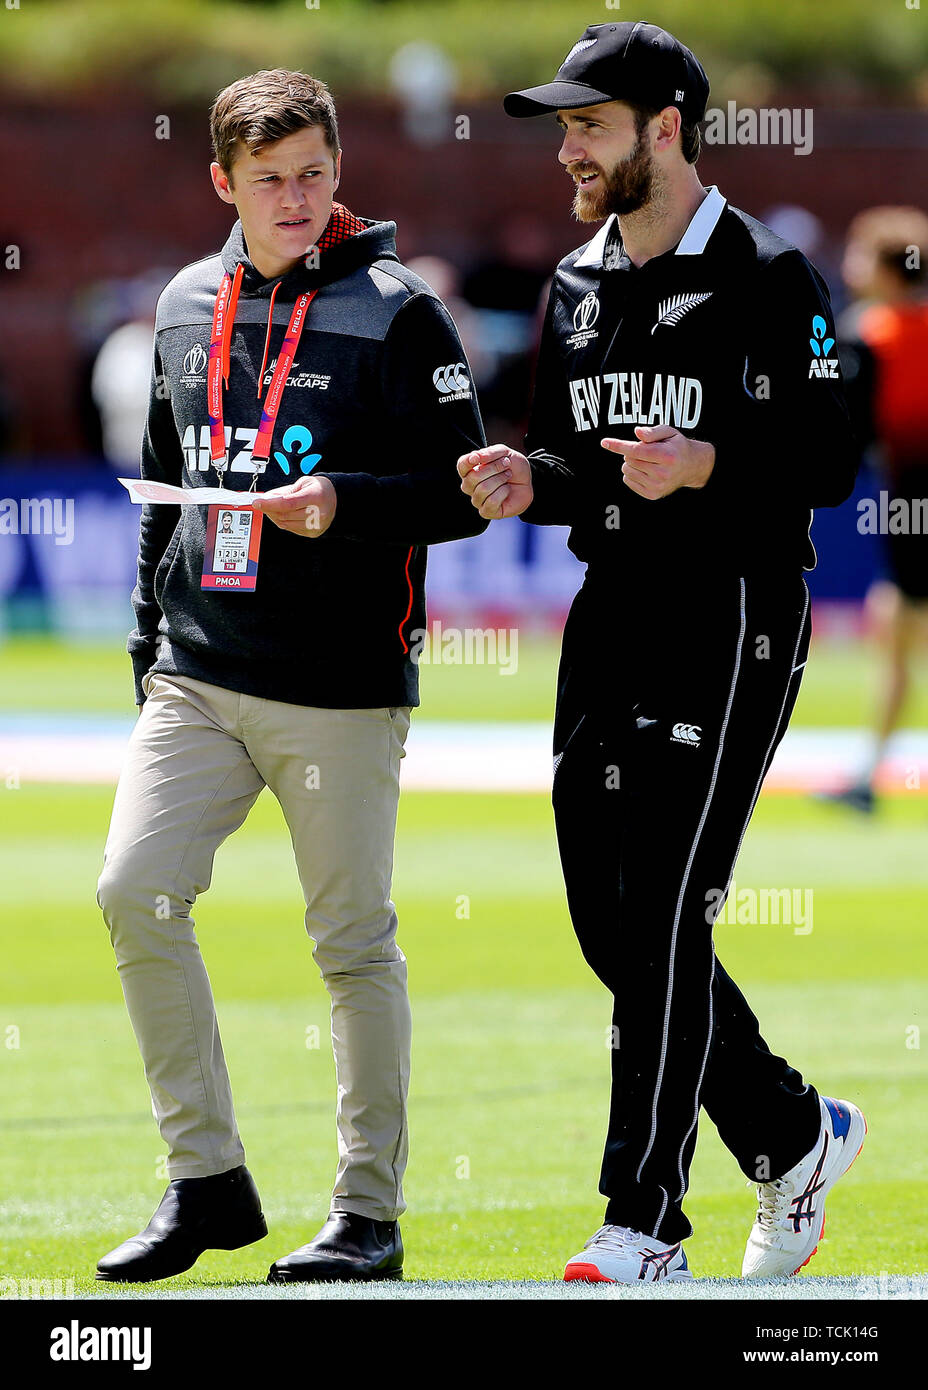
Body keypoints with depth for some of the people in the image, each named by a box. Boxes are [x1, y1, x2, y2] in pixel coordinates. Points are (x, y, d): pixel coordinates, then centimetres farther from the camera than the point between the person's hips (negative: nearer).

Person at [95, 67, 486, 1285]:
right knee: (136, 892, -8)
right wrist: (151, 644, 17)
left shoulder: (396, 315, -4)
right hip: (197, 679, 5)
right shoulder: (186, 307, 12)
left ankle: (370, 1214, 9)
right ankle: (207, 1179, 3)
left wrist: (343, 503, -20)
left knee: (354, 942, 0)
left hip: (341, 689, -5)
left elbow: (465, 494, -5)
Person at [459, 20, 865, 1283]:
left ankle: (644, 1232, -9)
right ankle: (796, 1135, 25)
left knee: (663, 925, -11)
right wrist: (530, 481, -2)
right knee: (612, 928, 7)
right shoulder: (577, 288, 14)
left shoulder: (767, 279, -8)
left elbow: (829, 462, -12)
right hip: (610, 617, 8)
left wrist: (708, 464, -27)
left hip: (731, 623, -8)